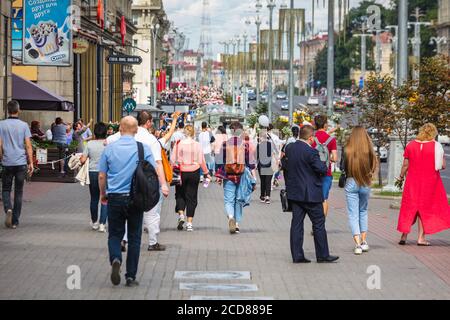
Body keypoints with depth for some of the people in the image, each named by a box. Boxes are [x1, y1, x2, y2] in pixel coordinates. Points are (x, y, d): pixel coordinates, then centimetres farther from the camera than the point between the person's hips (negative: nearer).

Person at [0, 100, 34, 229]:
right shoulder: (24, 125, 0)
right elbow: (28, 146, -2)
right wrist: (31, 163, 3)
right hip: (21, 163, 1)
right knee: (18, 192, 8)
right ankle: (15, 221, 9)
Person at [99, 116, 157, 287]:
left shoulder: (109, 148, -1)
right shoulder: (144, 149, -4)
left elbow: (101, 175, 2)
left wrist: (103, 193, 19)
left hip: (114, 198, 0)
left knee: (115, 234, 12)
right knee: (134, 237, 9)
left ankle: (115, 259, -18)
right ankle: (131, 276, 9)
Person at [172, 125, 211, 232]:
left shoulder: (178, 144, -5)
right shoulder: (197, 145, -3)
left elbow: (174, 160, -4)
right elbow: (201, 161, 2)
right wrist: (206, 173, 14)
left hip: (181, 172, 0)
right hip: (194, 172, 0)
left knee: (180, 195, 15)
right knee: (191, 197, 6)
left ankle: (181, 215, -7)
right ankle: (189, 223, 3)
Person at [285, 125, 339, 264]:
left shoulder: (290, 148, 4)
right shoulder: (311, 152, -19)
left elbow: (285, 165, 15)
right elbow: (322, 169, -17)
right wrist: (324, 165, 4)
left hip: (294, 192, 7)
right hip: (311, 194, -7)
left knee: (296, 223, 8)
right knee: (319, 224, 4)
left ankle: (297, 256, 8)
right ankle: (322, 255, 9)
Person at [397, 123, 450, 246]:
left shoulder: (410, 145, -2)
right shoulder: (436, 146, -7)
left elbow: (405, 164, 0)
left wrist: (401, 176, 16)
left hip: (413, 181, 2)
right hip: (430, 182, -1)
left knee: (409, 208, 11)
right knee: (426, 208, 8)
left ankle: (404, 235, 9)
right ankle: (421, 238, 4)